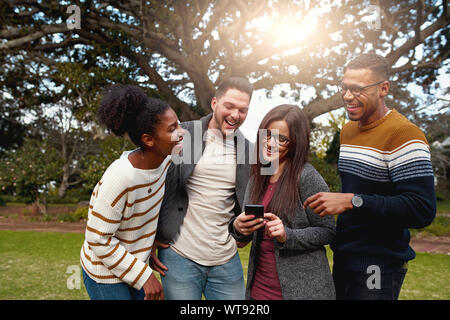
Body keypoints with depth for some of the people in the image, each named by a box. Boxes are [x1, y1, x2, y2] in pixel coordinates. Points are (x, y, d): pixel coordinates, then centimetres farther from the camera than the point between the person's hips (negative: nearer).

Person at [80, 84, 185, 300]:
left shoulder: (165, 158, -12)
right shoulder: (121, 177, -32)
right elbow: (98, 240, -24)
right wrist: (144, 276, -19)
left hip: (138, 263, 6)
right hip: (105, 274, -6)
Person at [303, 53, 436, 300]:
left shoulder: (404, 135, -16)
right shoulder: (347, 131, 11)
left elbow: (422, 210, -25)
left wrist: (352, 201, -28)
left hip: (379, 263, -7)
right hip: (343, 257, 8)